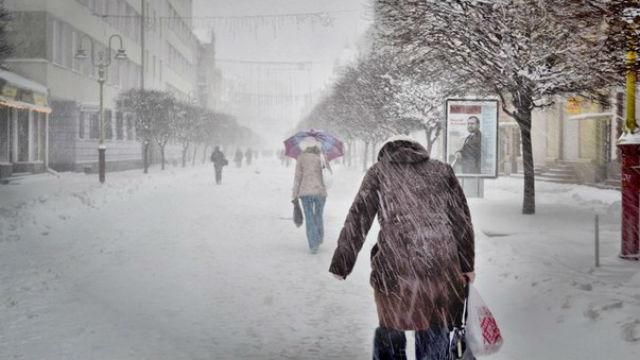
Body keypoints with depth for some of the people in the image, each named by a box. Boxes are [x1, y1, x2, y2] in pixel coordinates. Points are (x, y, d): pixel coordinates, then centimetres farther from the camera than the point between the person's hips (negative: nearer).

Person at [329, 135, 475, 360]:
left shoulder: (378, 173, 8)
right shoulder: (443, 171, 14)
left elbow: (357, 222, 4)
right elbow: (462, 220, 14)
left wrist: (341, 265, 9)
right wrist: (467, 265, 21)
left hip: (395, 271, -2)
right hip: (441, 269, 2)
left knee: (390, 331, 15)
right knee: (435, 335, 12)